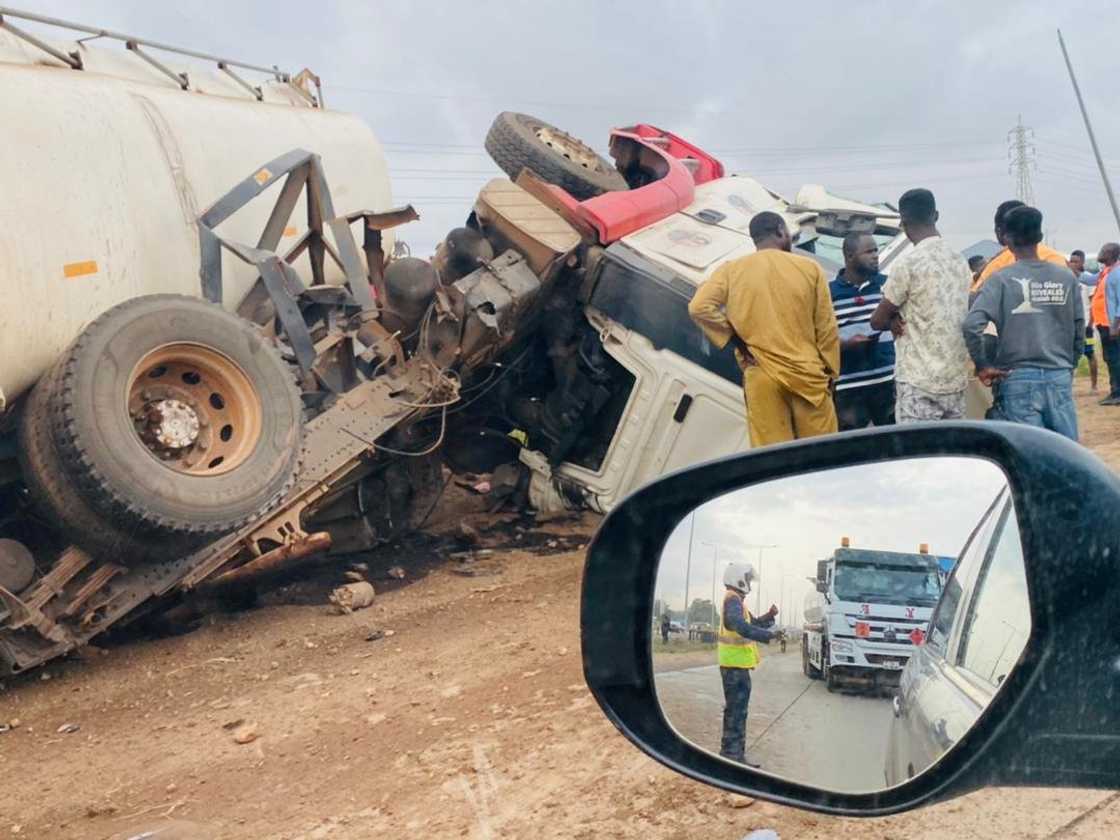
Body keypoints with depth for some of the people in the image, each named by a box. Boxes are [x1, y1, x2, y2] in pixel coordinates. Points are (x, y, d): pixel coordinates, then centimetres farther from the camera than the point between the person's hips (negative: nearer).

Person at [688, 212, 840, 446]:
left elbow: (699, 307, -10)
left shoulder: (731, 270, 2)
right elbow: (826, 327, 4)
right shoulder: (810, 268, 2)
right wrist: (831, 371, 14)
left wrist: (734, 337, 0)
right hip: (807, 373, 0)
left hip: (761, 376, 1)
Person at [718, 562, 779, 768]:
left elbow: (752, 623, 23)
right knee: (736, 710, -9)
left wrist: (769, 617, 5)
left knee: (738, 710, 16)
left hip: (738, 664, 11)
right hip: (735, 665, -11)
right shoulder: (732, 599, -15)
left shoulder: (737, 601, 19)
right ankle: (731, 754, -7)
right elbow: (741, 626, -29)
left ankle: (735, 753, 23)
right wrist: (769, 635, -29)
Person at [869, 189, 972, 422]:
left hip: (919, 381, -7)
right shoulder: (960, 262, 9)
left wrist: (896, 319, 15)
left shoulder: (908, 263, -12)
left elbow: (877, 321, -4)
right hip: (956, 379, 7)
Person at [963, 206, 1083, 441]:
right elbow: (1079, 332, 8)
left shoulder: (1002, 280, -6)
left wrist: (982, 365, -5)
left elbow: (971, 326, -17)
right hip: (1060, 378, 3)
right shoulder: (1067, 278, 4)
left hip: (1019, 380, -3)